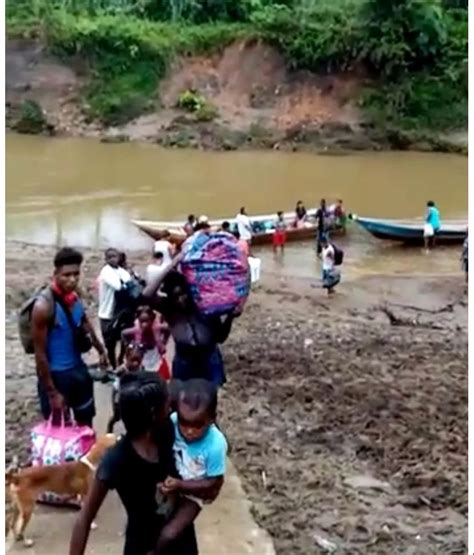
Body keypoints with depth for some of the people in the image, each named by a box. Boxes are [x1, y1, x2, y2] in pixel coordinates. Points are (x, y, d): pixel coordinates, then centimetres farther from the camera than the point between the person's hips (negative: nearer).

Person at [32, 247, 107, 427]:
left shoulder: (76, 299, -2)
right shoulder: (44, 306, -23)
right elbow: (40, 354, -20)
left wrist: (101, 351, 26)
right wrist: (51, 392, -20)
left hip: (78, 370, 7)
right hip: (55, 375, -7)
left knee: (86, 423, 21)